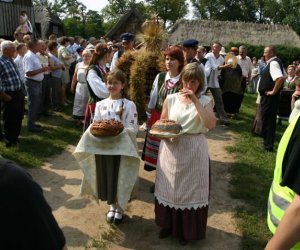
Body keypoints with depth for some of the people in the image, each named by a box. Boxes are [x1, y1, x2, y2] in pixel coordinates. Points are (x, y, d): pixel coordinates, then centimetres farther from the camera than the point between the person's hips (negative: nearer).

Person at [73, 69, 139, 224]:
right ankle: (112, 206, 33)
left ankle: (119, 208, 28)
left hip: (121, 147, -3)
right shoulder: (100, 104, 7)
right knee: (105, 176, 10)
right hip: (102, 146, 3)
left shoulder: (129, 105, -4)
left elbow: (132, 128, -8)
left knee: (119, 177, 5)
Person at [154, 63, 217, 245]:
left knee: (190, 189, 10)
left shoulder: (205, 101, -5)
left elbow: (211, 124, -21)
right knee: (170, 187, 15)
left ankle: (187, 229, 32)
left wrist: (195, 101, -23)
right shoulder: (171, 99, 0)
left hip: (194, 152, -2)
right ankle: (168, 224, 37)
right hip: (171, 150, 2)